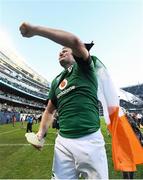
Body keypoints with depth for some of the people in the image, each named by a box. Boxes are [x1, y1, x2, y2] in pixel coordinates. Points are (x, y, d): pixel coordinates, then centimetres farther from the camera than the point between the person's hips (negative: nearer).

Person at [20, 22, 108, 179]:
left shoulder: (84, 68, 2)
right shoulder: (56, 81, 17)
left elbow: (76, 42, -19)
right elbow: (50, 111, 23)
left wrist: (35, 29, -19)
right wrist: (41, 133, 8)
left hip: (90, 140, -4)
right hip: (63, 142, 5)